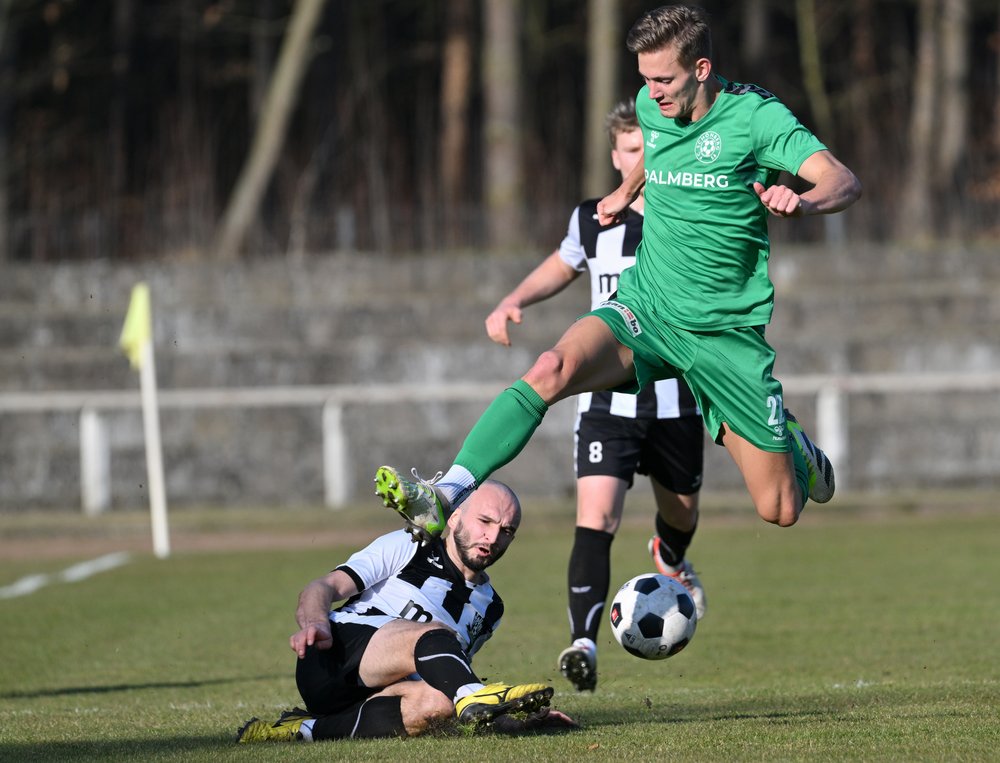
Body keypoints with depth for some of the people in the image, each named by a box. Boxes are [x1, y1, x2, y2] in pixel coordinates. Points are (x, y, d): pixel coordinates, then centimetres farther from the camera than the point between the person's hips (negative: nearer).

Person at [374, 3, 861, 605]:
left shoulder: (755, 116, -13)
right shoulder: (651, 106, 3)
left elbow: (844, 182, -24)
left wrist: (804, 201, -42)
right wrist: (628, 191, 25)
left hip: (727, 331, -3)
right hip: (643, 308, 3)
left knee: (779, 511, 3)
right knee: (551, 371, -31)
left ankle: (793, 443, 39)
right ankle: (446, 495, -36)